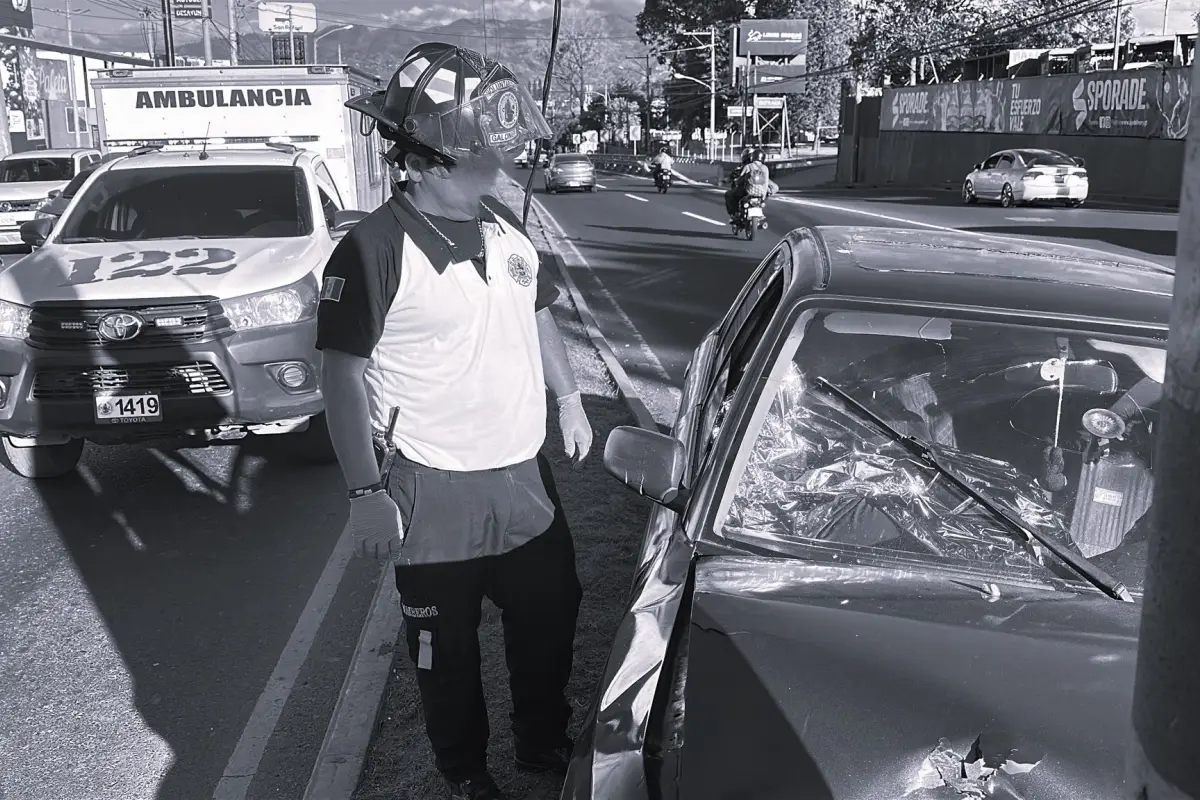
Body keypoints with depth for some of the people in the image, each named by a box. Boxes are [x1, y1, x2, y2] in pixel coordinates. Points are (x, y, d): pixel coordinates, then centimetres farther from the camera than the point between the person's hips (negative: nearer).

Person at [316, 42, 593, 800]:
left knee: (551, 615, 20)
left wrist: (570, 401, 17)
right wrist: (368, 493, -17)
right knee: (448, 647, 12)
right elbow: (343, 376, -16)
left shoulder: (503, 223, 2)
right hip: (438, 491, -6)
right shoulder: (374, 250, -18)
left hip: (525, 473, 6)